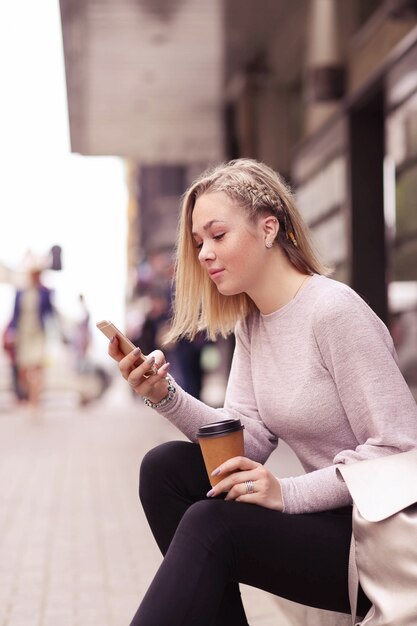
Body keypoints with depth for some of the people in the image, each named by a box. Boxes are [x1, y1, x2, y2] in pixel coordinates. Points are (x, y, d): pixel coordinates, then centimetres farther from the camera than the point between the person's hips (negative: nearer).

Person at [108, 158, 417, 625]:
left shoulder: (334, 311, -18)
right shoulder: (250, 323, 9)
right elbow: (248, 438, 1)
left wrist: (289, 493, -27)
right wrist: (164, 396, -13)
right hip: (329, 515, 8)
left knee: (210, 525, -26)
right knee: (165, 468, -5)